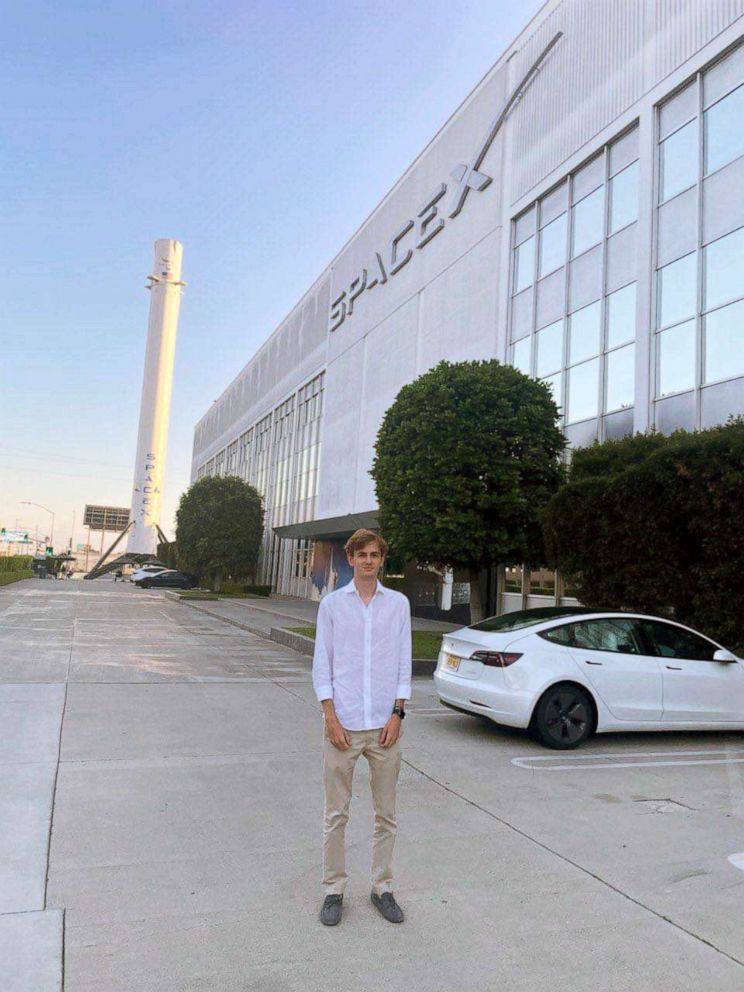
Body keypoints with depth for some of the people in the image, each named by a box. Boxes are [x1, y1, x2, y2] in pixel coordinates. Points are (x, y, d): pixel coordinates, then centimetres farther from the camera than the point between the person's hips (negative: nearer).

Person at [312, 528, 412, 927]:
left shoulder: (398, 604, 4)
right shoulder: (332, 603, 1)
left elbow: (404, 664, 5)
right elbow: (322, 665, 1)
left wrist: (397, 714, -4)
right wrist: (331, 718, -7)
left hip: (384, 726, 1)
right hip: (343, 725, -1)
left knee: (386, 814, 11)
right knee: (336, 814, 8)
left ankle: (382, 887, 27)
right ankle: (334, 889, 23)